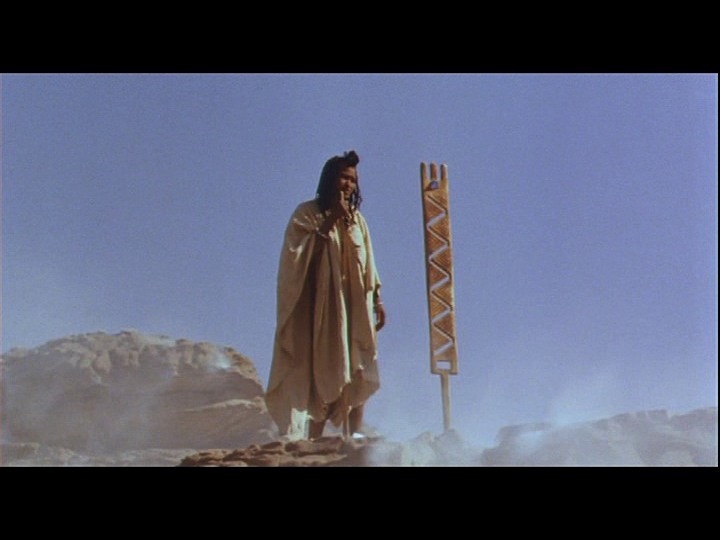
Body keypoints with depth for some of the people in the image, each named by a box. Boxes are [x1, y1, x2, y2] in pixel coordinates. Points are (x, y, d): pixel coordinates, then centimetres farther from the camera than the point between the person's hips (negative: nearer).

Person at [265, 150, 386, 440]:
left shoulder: (356, 218, 14)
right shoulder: (307, 214, 1)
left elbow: (368, 264, 15)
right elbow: (302, 253, -12)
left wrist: (377, 300, 8)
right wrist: (331, 221, -14)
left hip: (354, 306, 5)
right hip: (320, 304, -4)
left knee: (356, 372, -3)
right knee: (321, 370, -9)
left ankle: (355, 434, -2)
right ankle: (311, 439, -9)